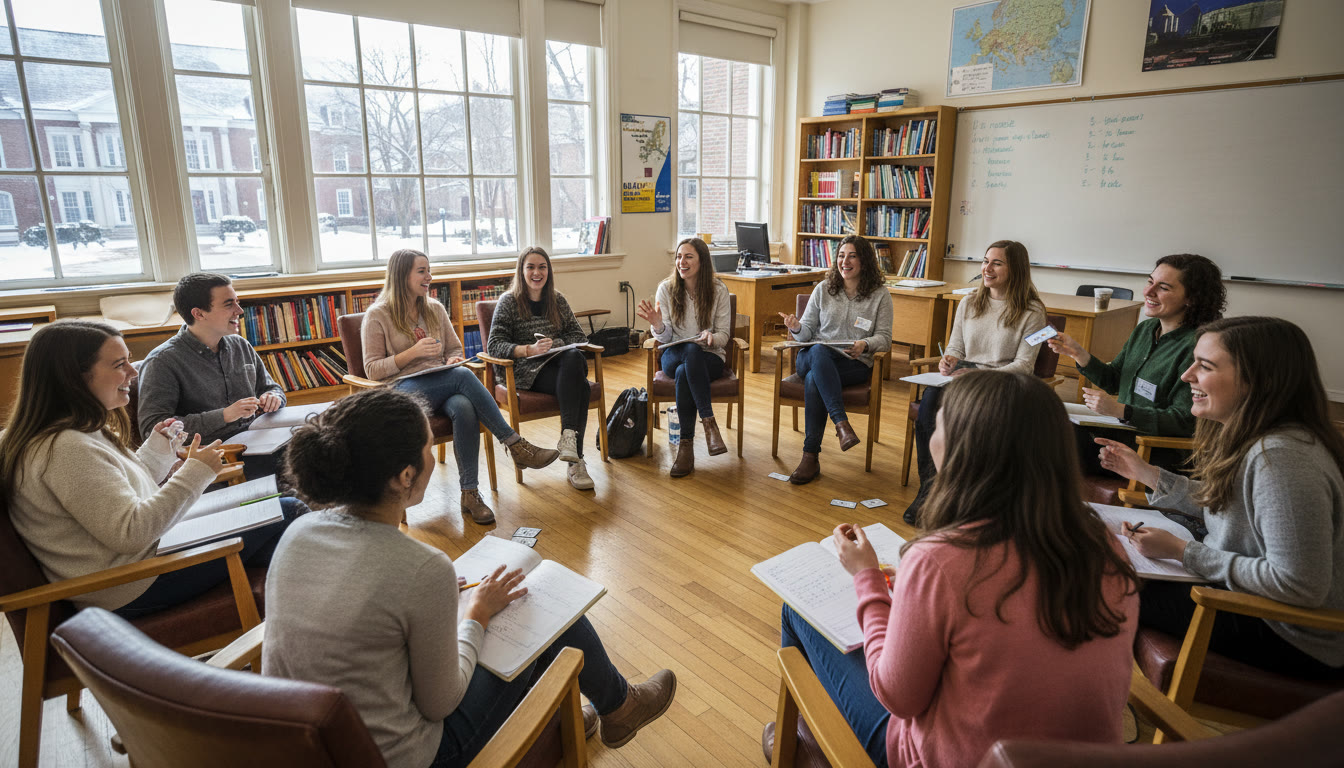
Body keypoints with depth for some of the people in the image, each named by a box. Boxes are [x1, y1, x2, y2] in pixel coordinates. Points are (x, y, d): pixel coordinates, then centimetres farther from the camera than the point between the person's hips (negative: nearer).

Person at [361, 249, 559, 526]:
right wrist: (413, 352, -16)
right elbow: (373, 370, -3)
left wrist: (452, 361, -2)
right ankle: (516, 445, -31)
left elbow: (455, 349, 22)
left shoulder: (435, 309, 16)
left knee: (464, 409, -34)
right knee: (463, 375, -34)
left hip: (443, 386, 4)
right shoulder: (377, 315, 0)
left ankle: (470, 493, -32)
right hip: (403, 390, -4)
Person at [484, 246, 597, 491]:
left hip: (561, 363, 4)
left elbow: (579, 337, 14)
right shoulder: (509, 302, 5)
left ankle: (568, 436, -38)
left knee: (574, 358, -34)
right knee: (579, 387, -32)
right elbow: (494, 345, -5)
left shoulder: (557, 300, 18)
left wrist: (556, 344, -8)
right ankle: (575, 460, -33)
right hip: (527, 370, -4)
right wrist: (529, 349, -22)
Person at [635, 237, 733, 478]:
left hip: (709, 358, -1)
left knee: (684, 373, -36)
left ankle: (686, 444, -28)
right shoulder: (666, 288, 1)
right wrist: (657, 324, -25)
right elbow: (665, 338, -2)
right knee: (691, 350, -36)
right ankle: (709, 422, -34)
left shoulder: (718, 290, -1)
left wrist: (711, 337, -24)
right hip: (675, 356, 1)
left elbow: (723, 336, -1)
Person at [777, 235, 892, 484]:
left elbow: (884, 338, 2)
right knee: (819, 351, -38)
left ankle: (810, 457, -32)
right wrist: (797, 328, -16)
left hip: (855, 364, -2)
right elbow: (807, 331, 9)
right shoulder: (823, 289, 11)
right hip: (813, 358, 2)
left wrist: (865, 345, -21)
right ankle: (841, 423, -42)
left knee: (814, 380, -35)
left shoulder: (880, 295, 6)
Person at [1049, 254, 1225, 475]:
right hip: (1124, 429, 7)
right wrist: (1078, 353, -2)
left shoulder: (1195, 347, -18)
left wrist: (1120, 410, -28)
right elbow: (1112, 380, 14)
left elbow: (1184, 422, -20)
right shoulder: (1144, 329, 7)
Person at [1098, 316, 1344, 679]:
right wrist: (1145, 472, 7)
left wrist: (1180, 551, -24)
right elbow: (1222, 507, 12)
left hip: (1299, 643, -9)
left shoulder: (1283, 458, -32)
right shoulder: (1246, 437, -2)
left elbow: (1298, 586, -31)